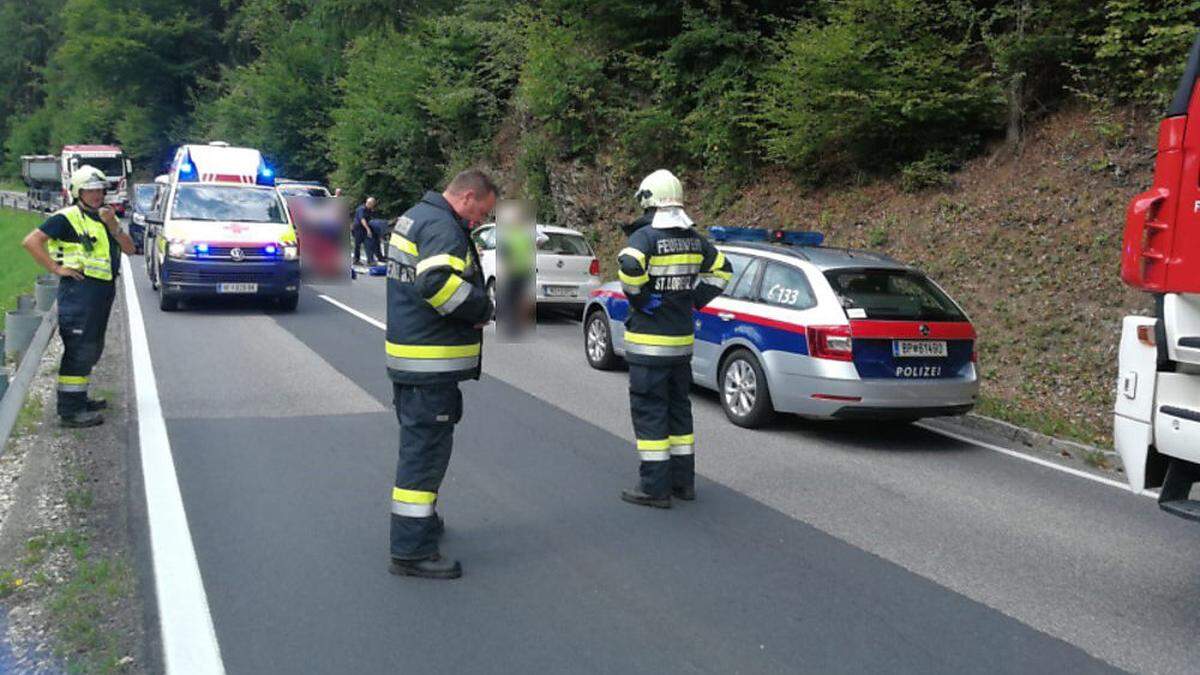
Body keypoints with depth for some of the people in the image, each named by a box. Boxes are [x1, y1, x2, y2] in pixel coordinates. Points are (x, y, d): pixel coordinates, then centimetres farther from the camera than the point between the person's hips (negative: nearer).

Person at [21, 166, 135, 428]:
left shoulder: (104, 218, 18)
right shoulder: (67, 218, -7)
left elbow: (129, 249, 10)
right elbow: (31, 241, -14)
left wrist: (113, 226, -6)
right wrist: (56, 268, -15)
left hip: (103, 292, 9)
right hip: (79, 290, -9)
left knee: (91, 349, 17)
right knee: (79, 350, -11)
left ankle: (80, 399, 30)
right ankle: (70, 411, -9)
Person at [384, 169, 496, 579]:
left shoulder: (414, 217, 17)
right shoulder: (443, 228, -17)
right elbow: (437, 281, -33)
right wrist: (482, 309, -18)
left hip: (405, 355, 11)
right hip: (430, 361, -10)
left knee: (419, 441, 24)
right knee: (426, 448, -6)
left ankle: (422, 519, 41)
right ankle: (411, 550, -2)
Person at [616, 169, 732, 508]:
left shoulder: (645, 236, -14)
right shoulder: (694, 239, 9)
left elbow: (629, 265, -33)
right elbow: (722, 270, 20)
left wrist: (637, 298, -17)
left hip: (648, 342, -7)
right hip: (683, 339, 7)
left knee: (649, 411, -1)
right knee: (678, 407, 17)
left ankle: (654, 488, 1)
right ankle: (683, 481, 24)